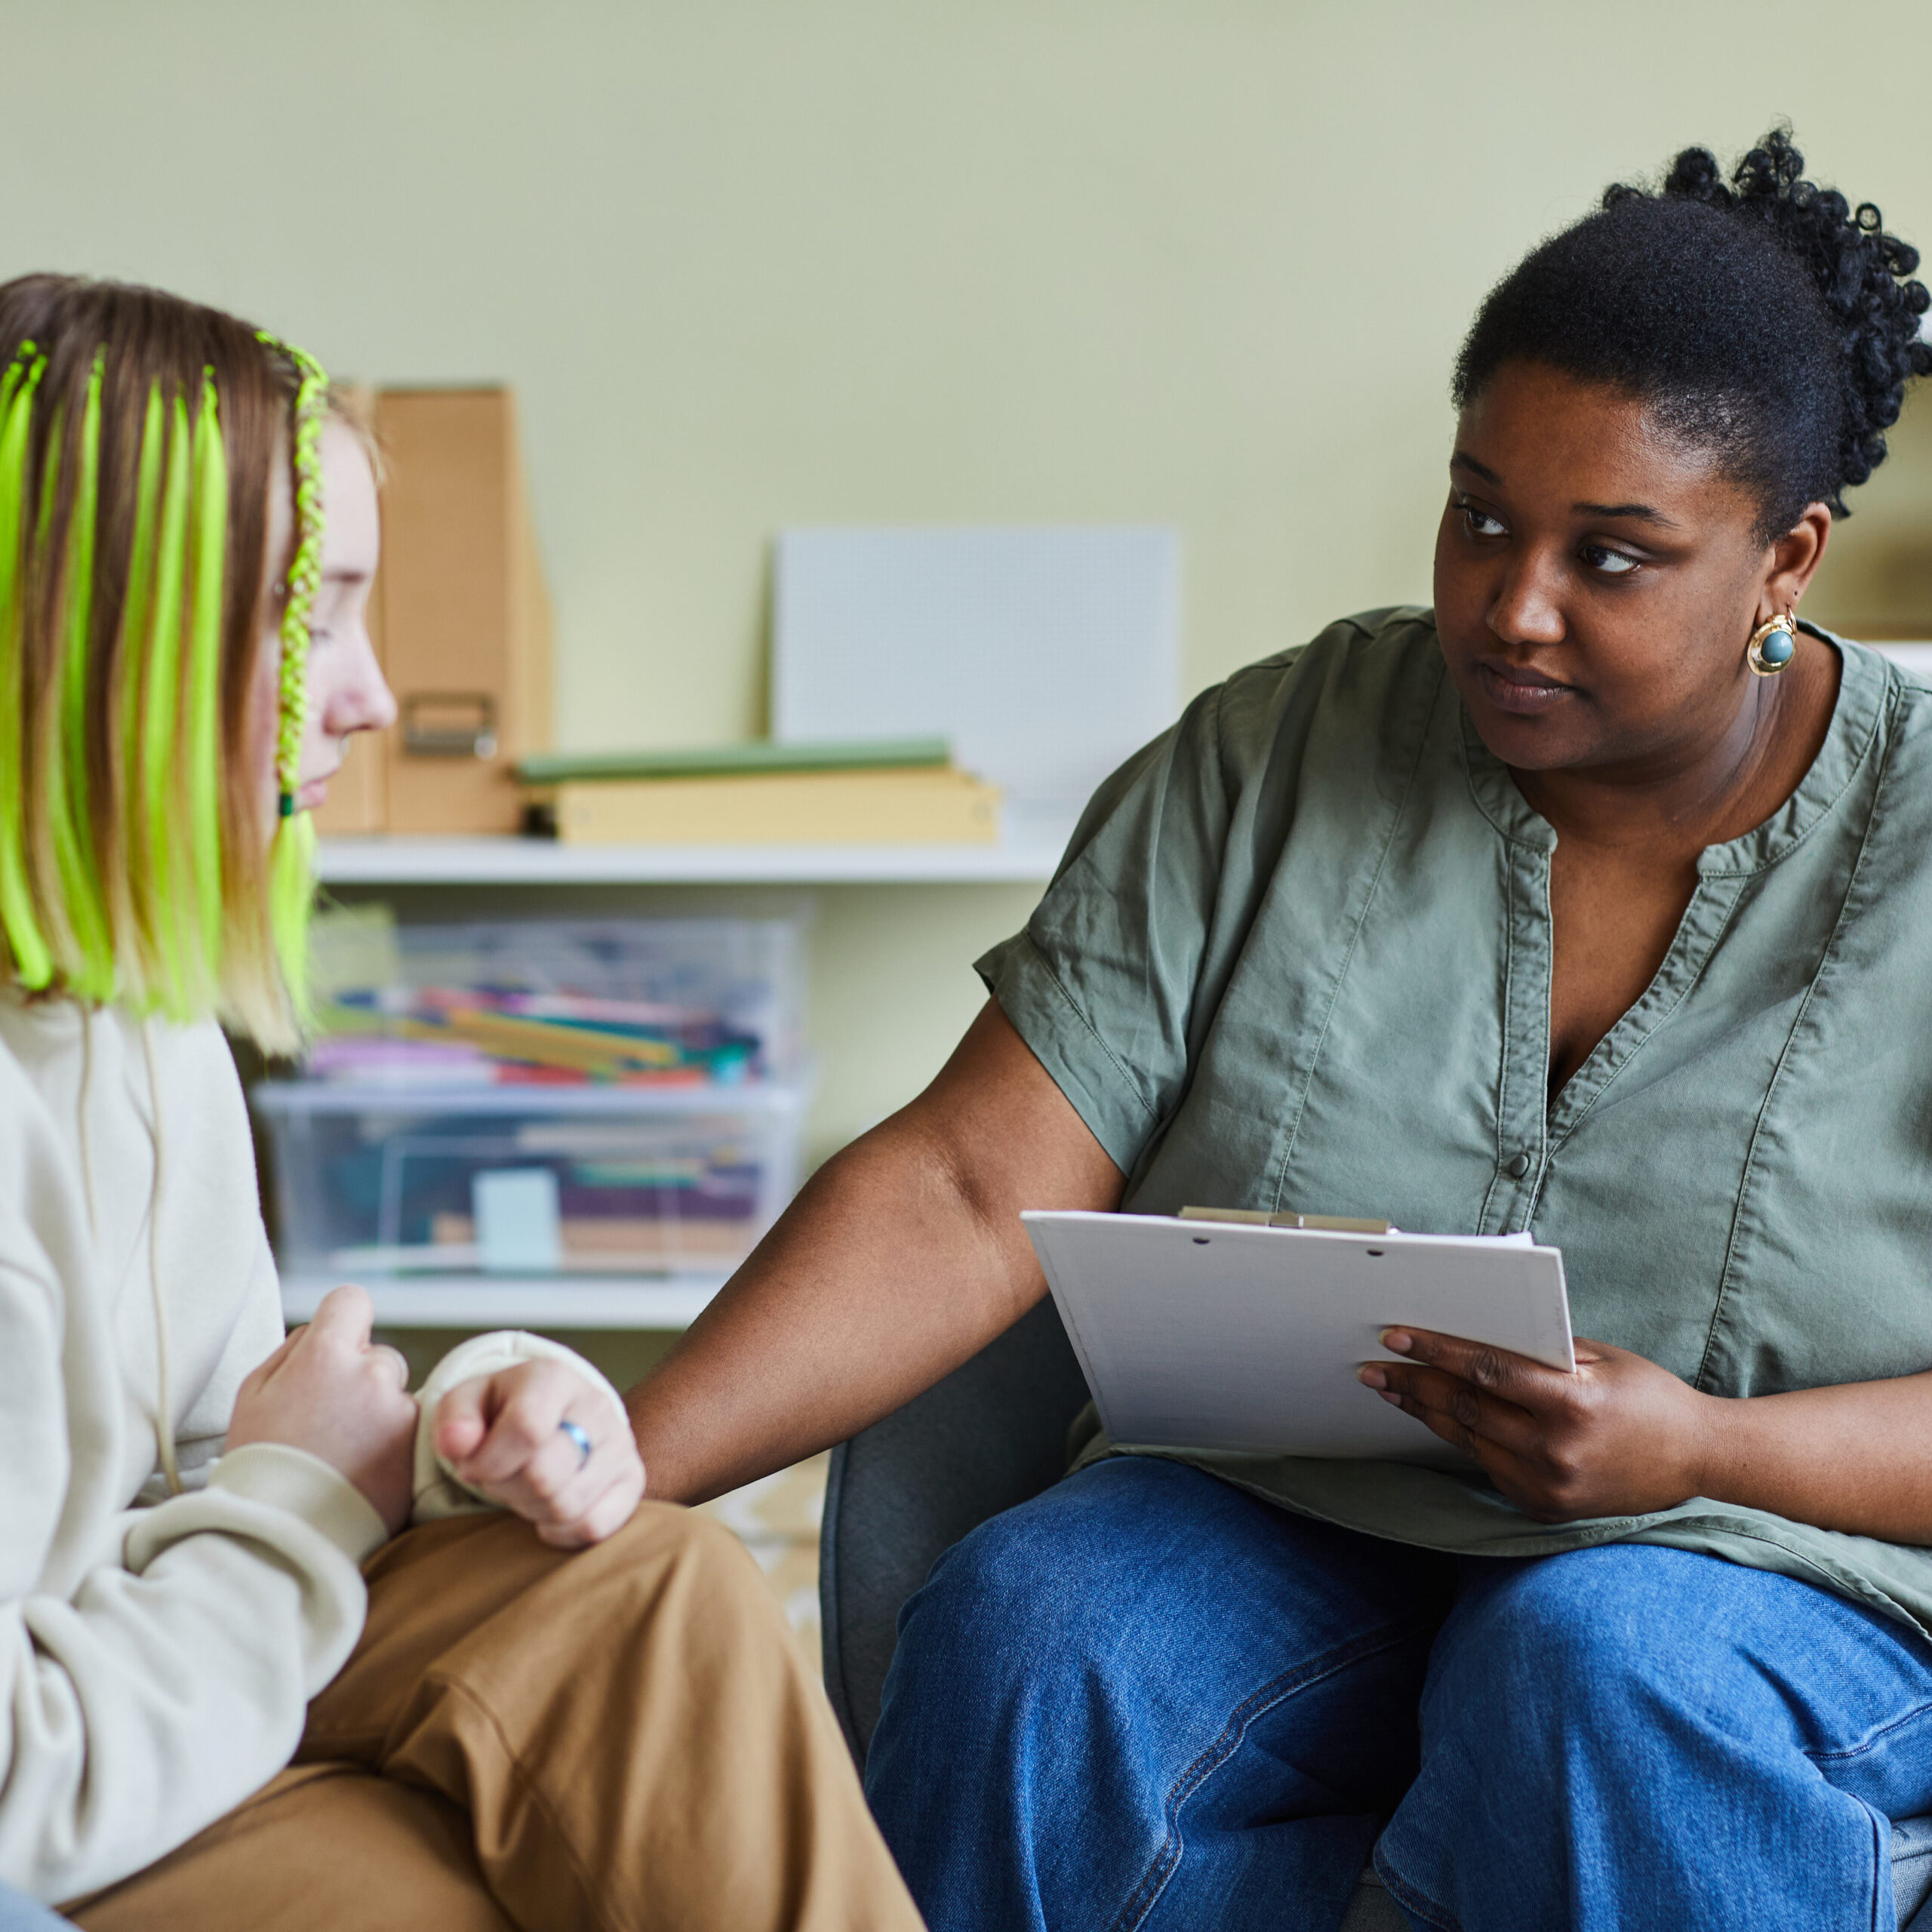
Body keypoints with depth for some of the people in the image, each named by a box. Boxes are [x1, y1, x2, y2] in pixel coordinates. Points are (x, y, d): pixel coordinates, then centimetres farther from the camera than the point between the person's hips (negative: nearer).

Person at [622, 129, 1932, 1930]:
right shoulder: (1269, 762, -1)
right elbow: (965, 1193, -8)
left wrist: (1705, 1449, -22)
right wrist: (620, 1463, -21)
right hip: (1274, 1514, 2)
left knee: (1605, 1671, -35)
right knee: (1023, 1632, -29)